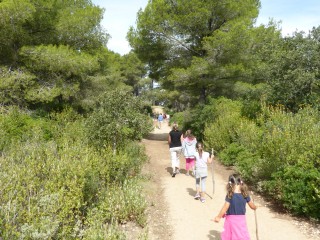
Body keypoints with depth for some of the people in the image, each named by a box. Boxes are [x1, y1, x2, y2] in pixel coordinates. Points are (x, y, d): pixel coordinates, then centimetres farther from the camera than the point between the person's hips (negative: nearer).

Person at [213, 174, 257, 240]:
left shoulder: (229, 196, -16)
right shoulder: (245, 195, -6)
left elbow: (225, 208, -15)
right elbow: (253, 206, 5)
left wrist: (218, 217, -4)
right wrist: (255, 207, 28)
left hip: (231, 219, -2)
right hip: (242, 219, 3)